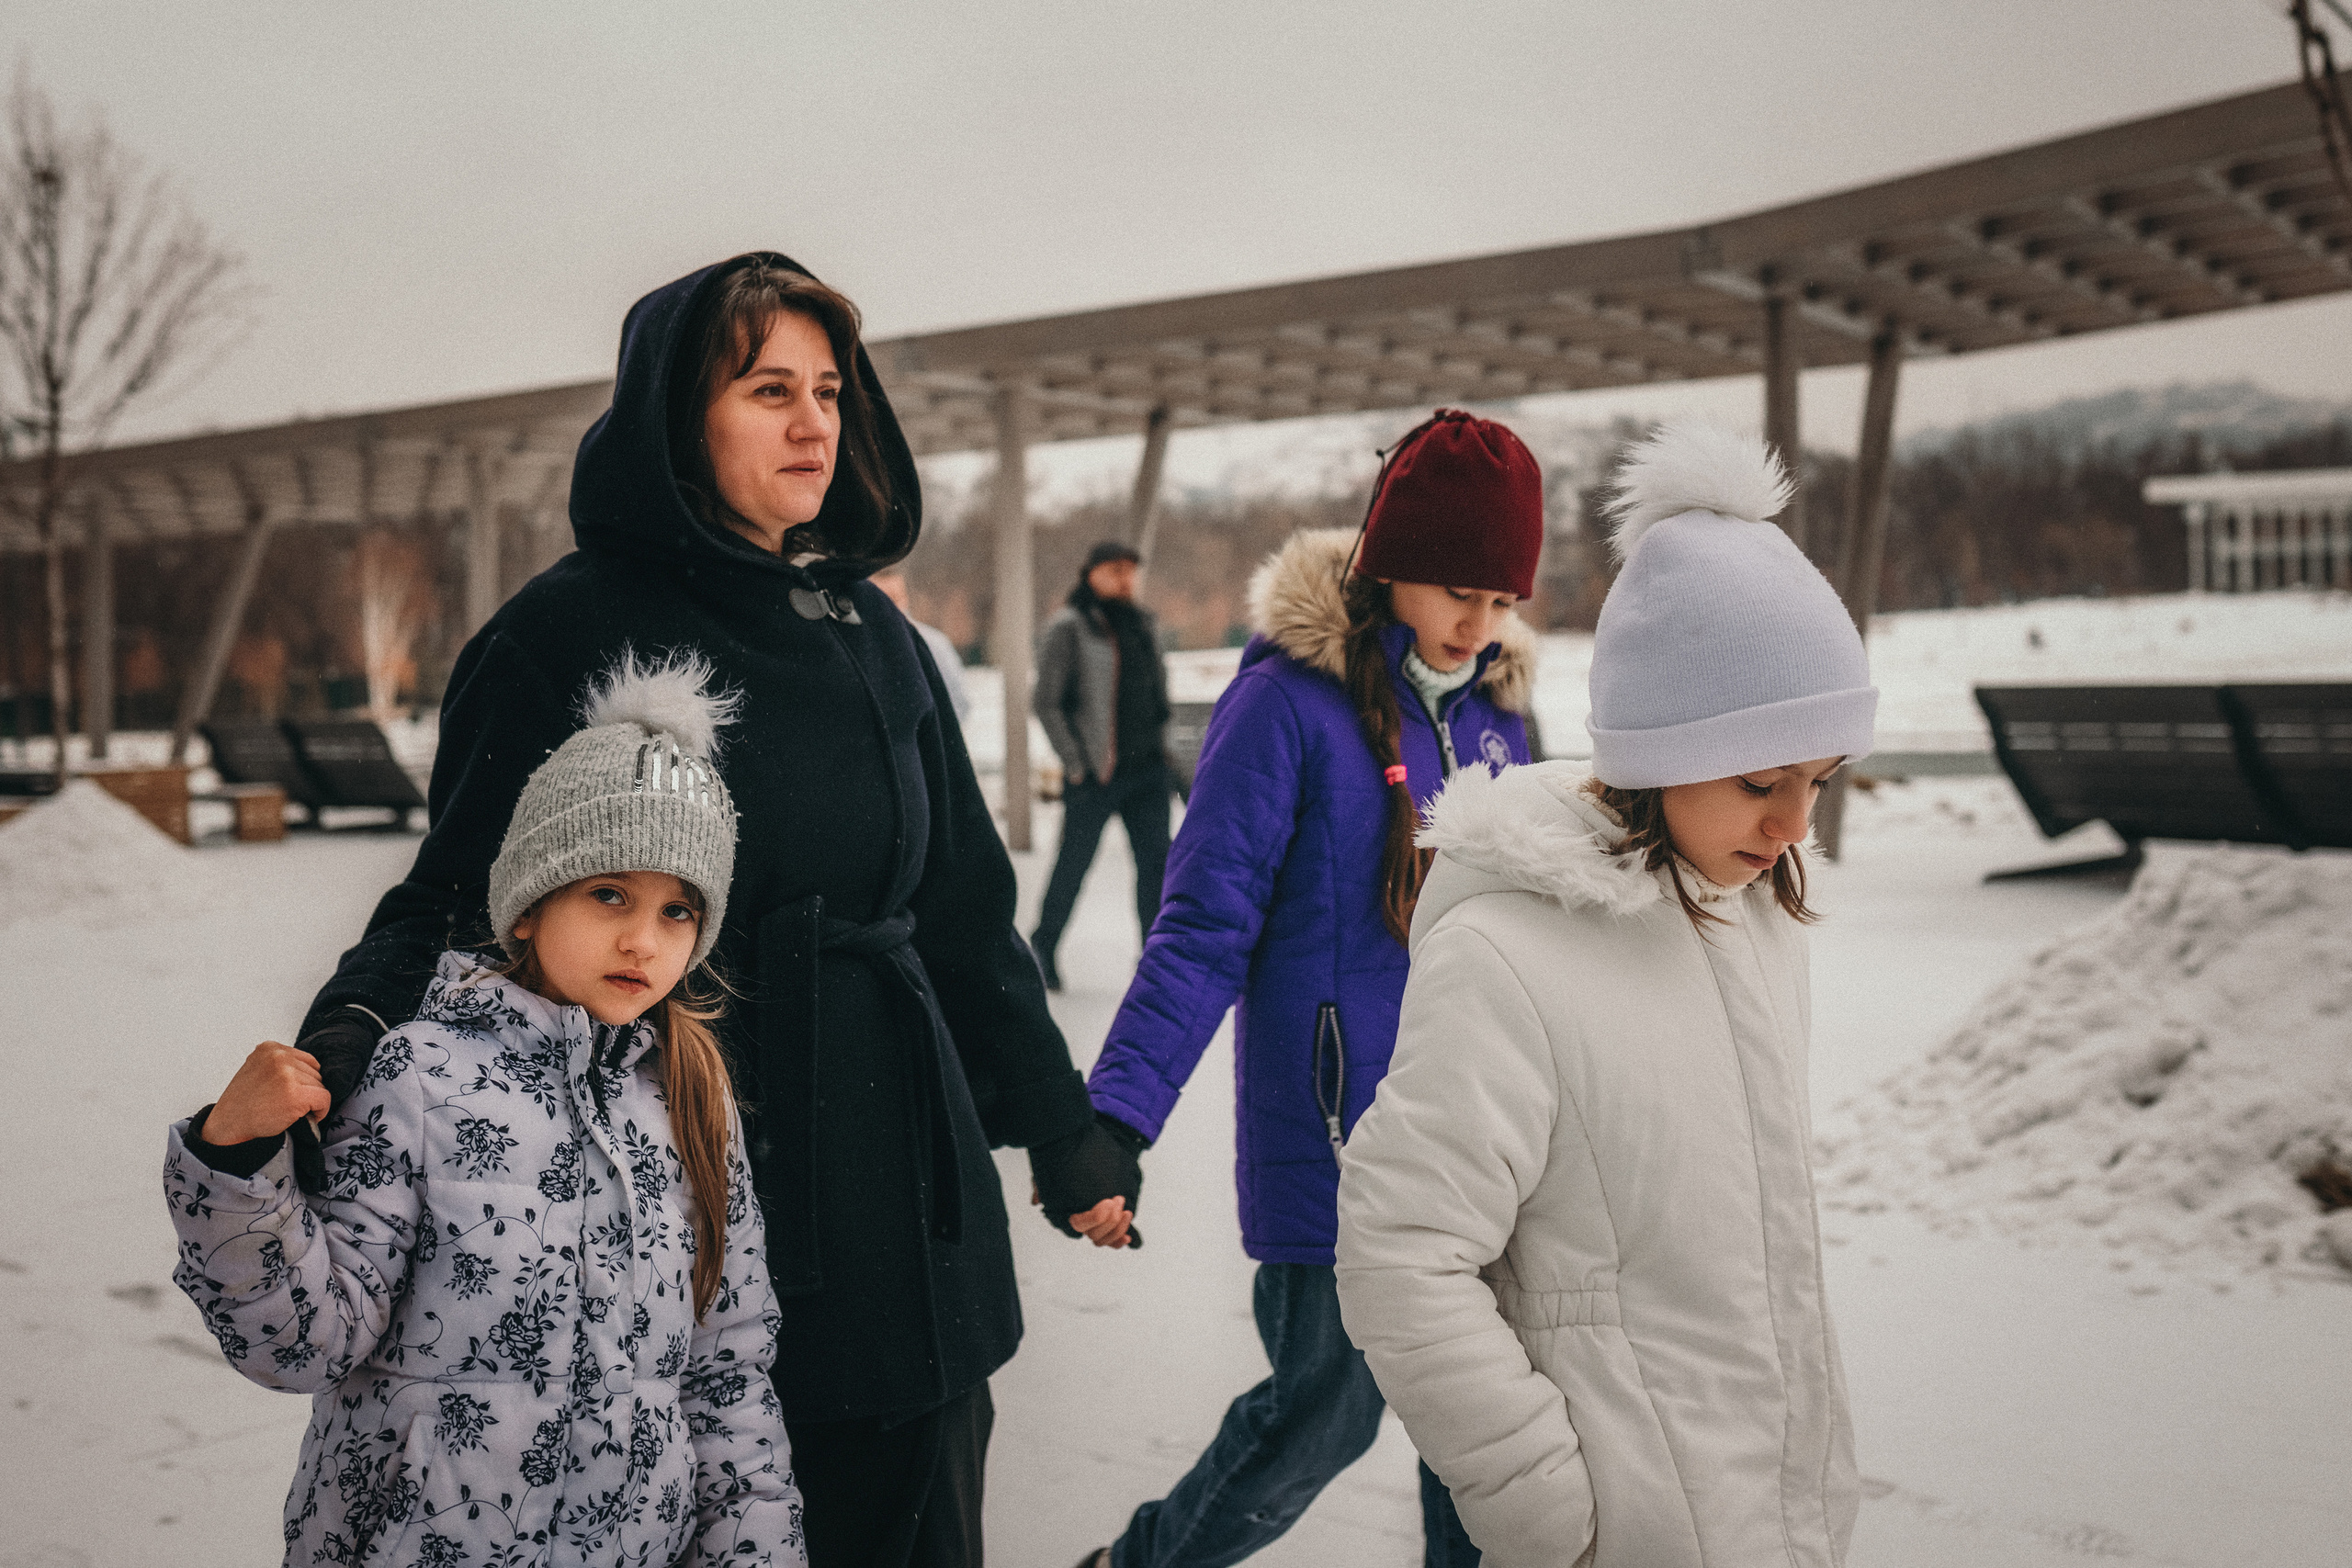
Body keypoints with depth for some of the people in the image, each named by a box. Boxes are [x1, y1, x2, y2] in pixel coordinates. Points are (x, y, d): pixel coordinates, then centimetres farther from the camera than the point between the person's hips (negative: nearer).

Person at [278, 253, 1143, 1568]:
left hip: (906, 1206, 5)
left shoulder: (874, 636, 10)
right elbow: (460, 895, -7)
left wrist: (1066, 1136, 18)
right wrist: (354, 1035, -27)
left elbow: (965, 912, 15)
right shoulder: (576, 632, -6)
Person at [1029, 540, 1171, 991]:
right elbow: (1046, 702, -8)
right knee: (1073, 863, 1)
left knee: (1155, 860, 0)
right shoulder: (1066, 628, -6)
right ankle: (1043, 948, 18)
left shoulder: (1144, 625, 14)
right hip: (1095, 775, -5)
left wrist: (1159, 747, 14)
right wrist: (1076, 764, -10)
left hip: (1147, 768, 5)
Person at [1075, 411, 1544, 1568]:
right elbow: (1203, 933, -14)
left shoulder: (1491, 707, 7)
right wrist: (1115, 1115, -22)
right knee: (1328, 1408, 3)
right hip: (1337, 1141, -6)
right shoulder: (1290, 701, -13)